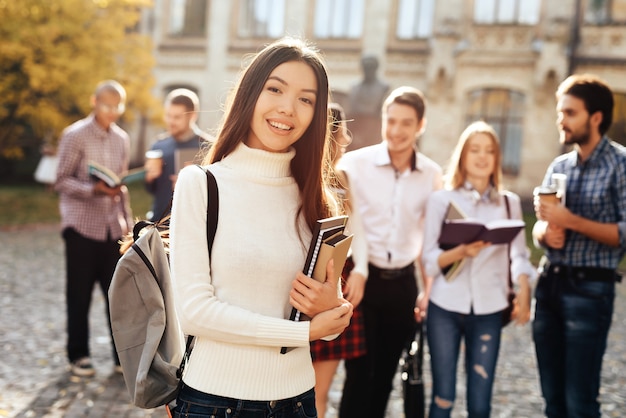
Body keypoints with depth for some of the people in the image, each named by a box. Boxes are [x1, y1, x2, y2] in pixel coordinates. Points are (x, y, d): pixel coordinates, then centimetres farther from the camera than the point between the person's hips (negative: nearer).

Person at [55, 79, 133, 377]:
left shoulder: (122, 139, 11)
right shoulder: (75, 135, -4)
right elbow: (62, 182, -8)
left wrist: (128, 223, 11)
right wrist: (95, 190, -24)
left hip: (113, 227, 4)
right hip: (82, 226, -4)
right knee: (80, 294, 4)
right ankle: (78, 355, 17)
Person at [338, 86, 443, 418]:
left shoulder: (432, 174, 2)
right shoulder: (354, 163, -8)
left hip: (403, 283, 3)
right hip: (363, 278, -3)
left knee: (385, 374, 15)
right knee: (360, 373, 2)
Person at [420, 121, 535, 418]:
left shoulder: (509, 202, 8)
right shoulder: (441, 199, 1)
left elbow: (518, 254, 4)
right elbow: (429, 258, -3)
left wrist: (524, 291, -13)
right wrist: (462, 251, -21)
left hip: (488, 309, 1)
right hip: (445, 307, -1)